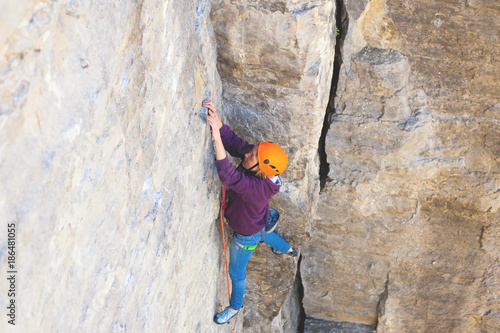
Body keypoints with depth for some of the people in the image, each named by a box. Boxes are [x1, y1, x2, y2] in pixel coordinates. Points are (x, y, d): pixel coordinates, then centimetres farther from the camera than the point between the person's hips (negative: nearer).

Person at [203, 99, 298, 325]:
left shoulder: (258, 188, -49)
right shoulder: (260, 163, -29)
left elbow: (228, 176, -63)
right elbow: (234, 142, -28)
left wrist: (216, 138, -69)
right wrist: (216, 119, -44)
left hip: (247, 234, -7)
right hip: (260, 221, 7)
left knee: (236, 272, 20)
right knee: (263, 234, 43)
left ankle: (235, 307, 50)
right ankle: (288, 249, 75)